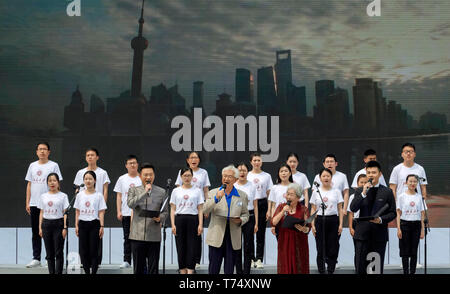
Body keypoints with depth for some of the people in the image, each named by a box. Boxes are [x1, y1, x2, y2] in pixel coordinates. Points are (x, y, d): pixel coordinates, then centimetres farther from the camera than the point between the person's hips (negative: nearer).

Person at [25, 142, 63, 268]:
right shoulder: (32, 166, 12)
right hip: (34, 204, 4)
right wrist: (27, 202, 8)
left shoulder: (53, 165, 0)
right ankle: (36, 258, 13)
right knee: (35, 233, 7)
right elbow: (29, 184, 14)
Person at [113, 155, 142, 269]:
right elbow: (119, 196, 8)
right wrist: (119, 211, 0)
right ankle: (126, 261, 8)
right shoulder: (122, 179, 7)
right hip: (126, 213, 2)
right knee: (127, 237, 5)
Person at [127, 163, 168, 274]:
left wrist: (160, 218, -10)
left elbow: (165, 211, 11)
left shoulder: (161, 192, 9)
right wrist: (145, 192, -16)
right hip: (137, 235, 0)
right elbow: (130, 204, -13)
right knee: (138, 268, 7)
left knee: (153, 268, 1)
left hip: (154, 236, 0)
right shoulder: (134, 190, 7)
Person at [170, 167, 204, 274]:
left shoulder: (197, 191, 8)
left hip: (193, 220, -1)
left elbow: (200, 209, 5)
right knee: (181, 247, 1)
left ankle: (190, 271, -8)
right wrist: (173, 225, -2)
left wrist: (200, 224, -5)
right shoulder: (176, 191, 10)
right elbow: (172, 209, 8)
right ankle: (182, 271, 7)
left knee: (191, 247, -6)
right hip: (179, 219, 1)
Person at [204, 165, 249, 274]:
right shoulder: (213, 192, 5)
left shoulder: (242, 196, 8)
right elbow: (205, 210, -7)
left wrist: (240, 220, -8)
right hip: (216, 236, -1)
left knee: (229, 269, 5)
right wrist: (216, 199, -22)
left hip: (233, 237, 1)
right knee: (213, 268, 0)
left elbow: (245, 215, 14)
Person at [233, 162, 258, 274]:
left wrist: (256, 223, 1)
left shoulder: (252, 186, 3)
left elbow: (255, 206, 5)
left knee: (248, 246, 0)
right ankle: (238, 271, 11)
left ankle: (246, 271, 6)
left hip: (249, 217, 0)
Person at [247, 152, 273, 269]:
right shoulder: (247, 175, 5)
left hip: (262, 204, 0)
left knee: (261, 233, 2)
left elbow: (269, 194, 5)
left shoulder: (266, 176, 6)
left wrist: (269, 210, -2)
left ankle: (259, 259, 8)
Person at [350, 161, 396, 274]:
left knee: (378, 267, 3)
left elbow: (392, 213, 4)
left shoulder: (387, 192, 4)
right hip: (362, 234, 1)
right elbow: (353, 208, -6)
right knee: (361, 266, 2)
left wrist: (381, 219, -14)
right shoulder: (359, 191, 8)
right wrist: (363, 193, -14)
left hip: (379, 235, -1)